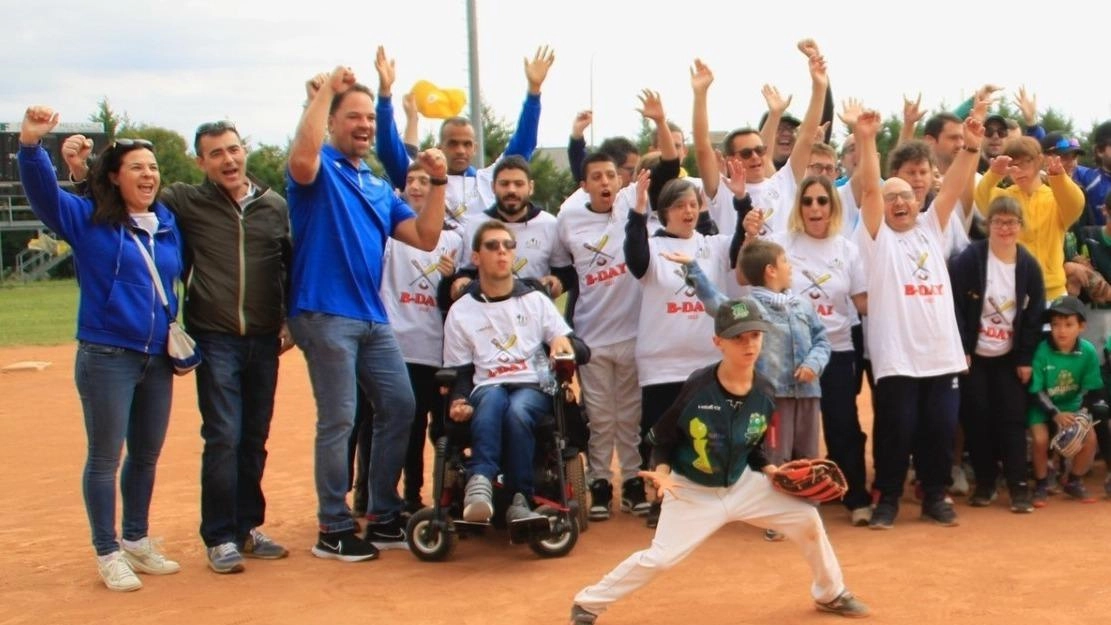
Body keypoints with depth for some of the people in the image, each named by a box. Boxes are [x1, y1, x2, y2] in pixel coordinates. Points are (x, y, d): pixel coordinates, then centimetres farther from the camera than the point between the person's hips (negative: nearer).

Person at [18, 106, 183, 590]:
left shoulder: (168, 223, 9)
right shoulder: (87, 219, -5)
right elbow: (43, 192, -19)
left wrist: (183, 337, 10)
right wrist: (31, 145, -36)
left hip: (158, 359, 5)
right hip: (107, 358, -5)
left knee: (146, 455, 14)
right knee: (104, 457, 1)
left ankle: (138, 542, 29)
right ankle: (108, 555, 12)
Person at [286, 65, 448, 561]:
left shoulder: (380, 189, 19)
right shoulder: (321, 169, -1)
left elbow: (425, 238, 11)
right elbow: (301, 158, -27)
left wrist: (437, 183, -1)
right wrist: (324, 89, -19)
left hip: (373, 317, 7)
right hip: (325, 315, -7)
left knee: (399, 406, 8)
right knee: (337, 420, -5)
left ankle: (384, 516, 20)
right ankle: (333, 529, 6)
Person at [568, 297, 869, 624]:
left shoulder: (764, 392, -8)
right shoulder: (697, 386, -23)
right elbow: (662, 438, -11)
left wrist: (770, 469, -6)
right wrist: (662, 470, -27)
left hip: (743, 484, 5)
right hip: (692, 491, -5)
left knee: (807, 518, 1)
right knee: (658, 558, -13)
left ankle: (831, 594, 25)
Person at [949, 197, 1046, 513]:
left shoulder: (1029, 265, -2)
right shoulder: (968, 259, -12)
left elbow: (1035, 315, 2)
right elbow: (954, 305, -12)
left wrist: (1026, 357, -2)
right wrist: (960, 349, -15)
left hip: (1009, 357, 2)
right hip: (973, 355, -2)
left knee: (1012, 418, 0)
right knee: (976, 418, 1)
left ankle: (1019, 486, 4)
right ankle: (984, 483, 14)